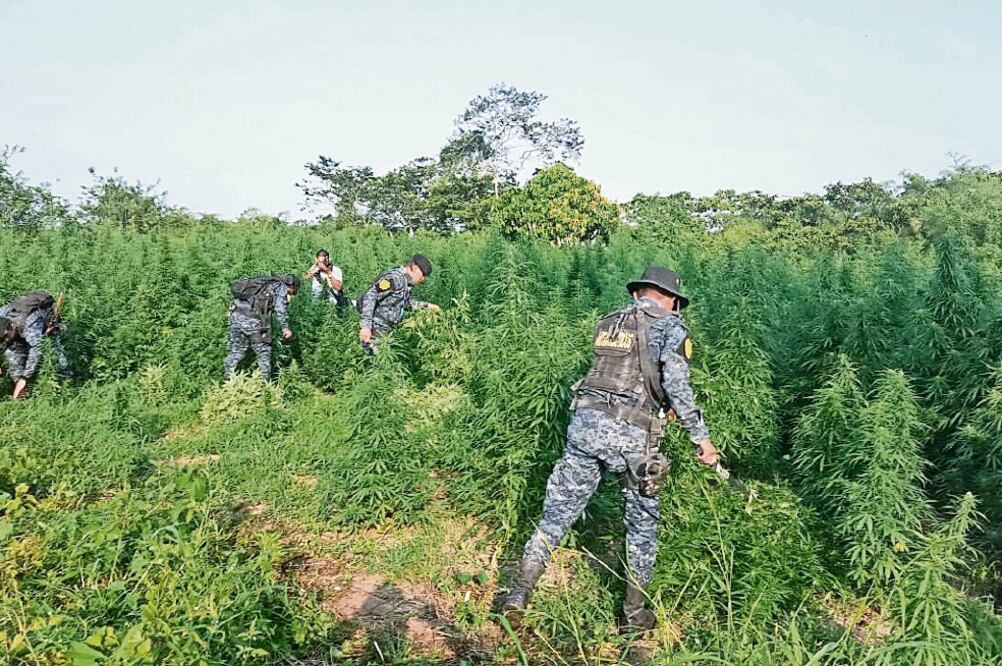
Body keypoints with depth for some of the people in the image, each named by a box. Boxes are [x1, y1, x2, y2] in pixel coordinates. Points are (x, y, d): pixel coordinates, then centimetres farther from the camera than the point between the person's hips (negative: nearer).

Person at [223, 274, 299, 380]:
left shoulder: (266, 281, 29)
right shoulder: (282, 286, 8)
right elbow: (280, 309, -5)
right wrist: (285, 328, 5)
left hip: (236, 313, 7)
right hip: (253, 319, -7)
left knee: (235, 350, 18)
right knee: (263, 352, 9)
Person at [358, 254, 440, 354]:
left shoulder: (405, 282, 10)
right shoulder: (394, 278, -19)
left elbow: (406, 303, 27)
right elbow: (370, 296, -27)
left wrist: (427, 306, 17)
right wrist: (366, 326, -32)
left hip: (387, 332, 9)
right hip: (375, 332, -9)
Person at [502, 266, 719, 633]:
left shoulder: (610, 321, 20)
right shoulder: (670, 325, 3)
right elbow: (676, 384, -10)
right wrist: (702, 438, -5)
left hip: (586, 420, 4)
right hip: (630, 434, -4)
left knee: (557, 513, 13)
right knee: (642, 524, 16)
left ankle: (519, 595, 15)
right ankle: (635, 614, 26)